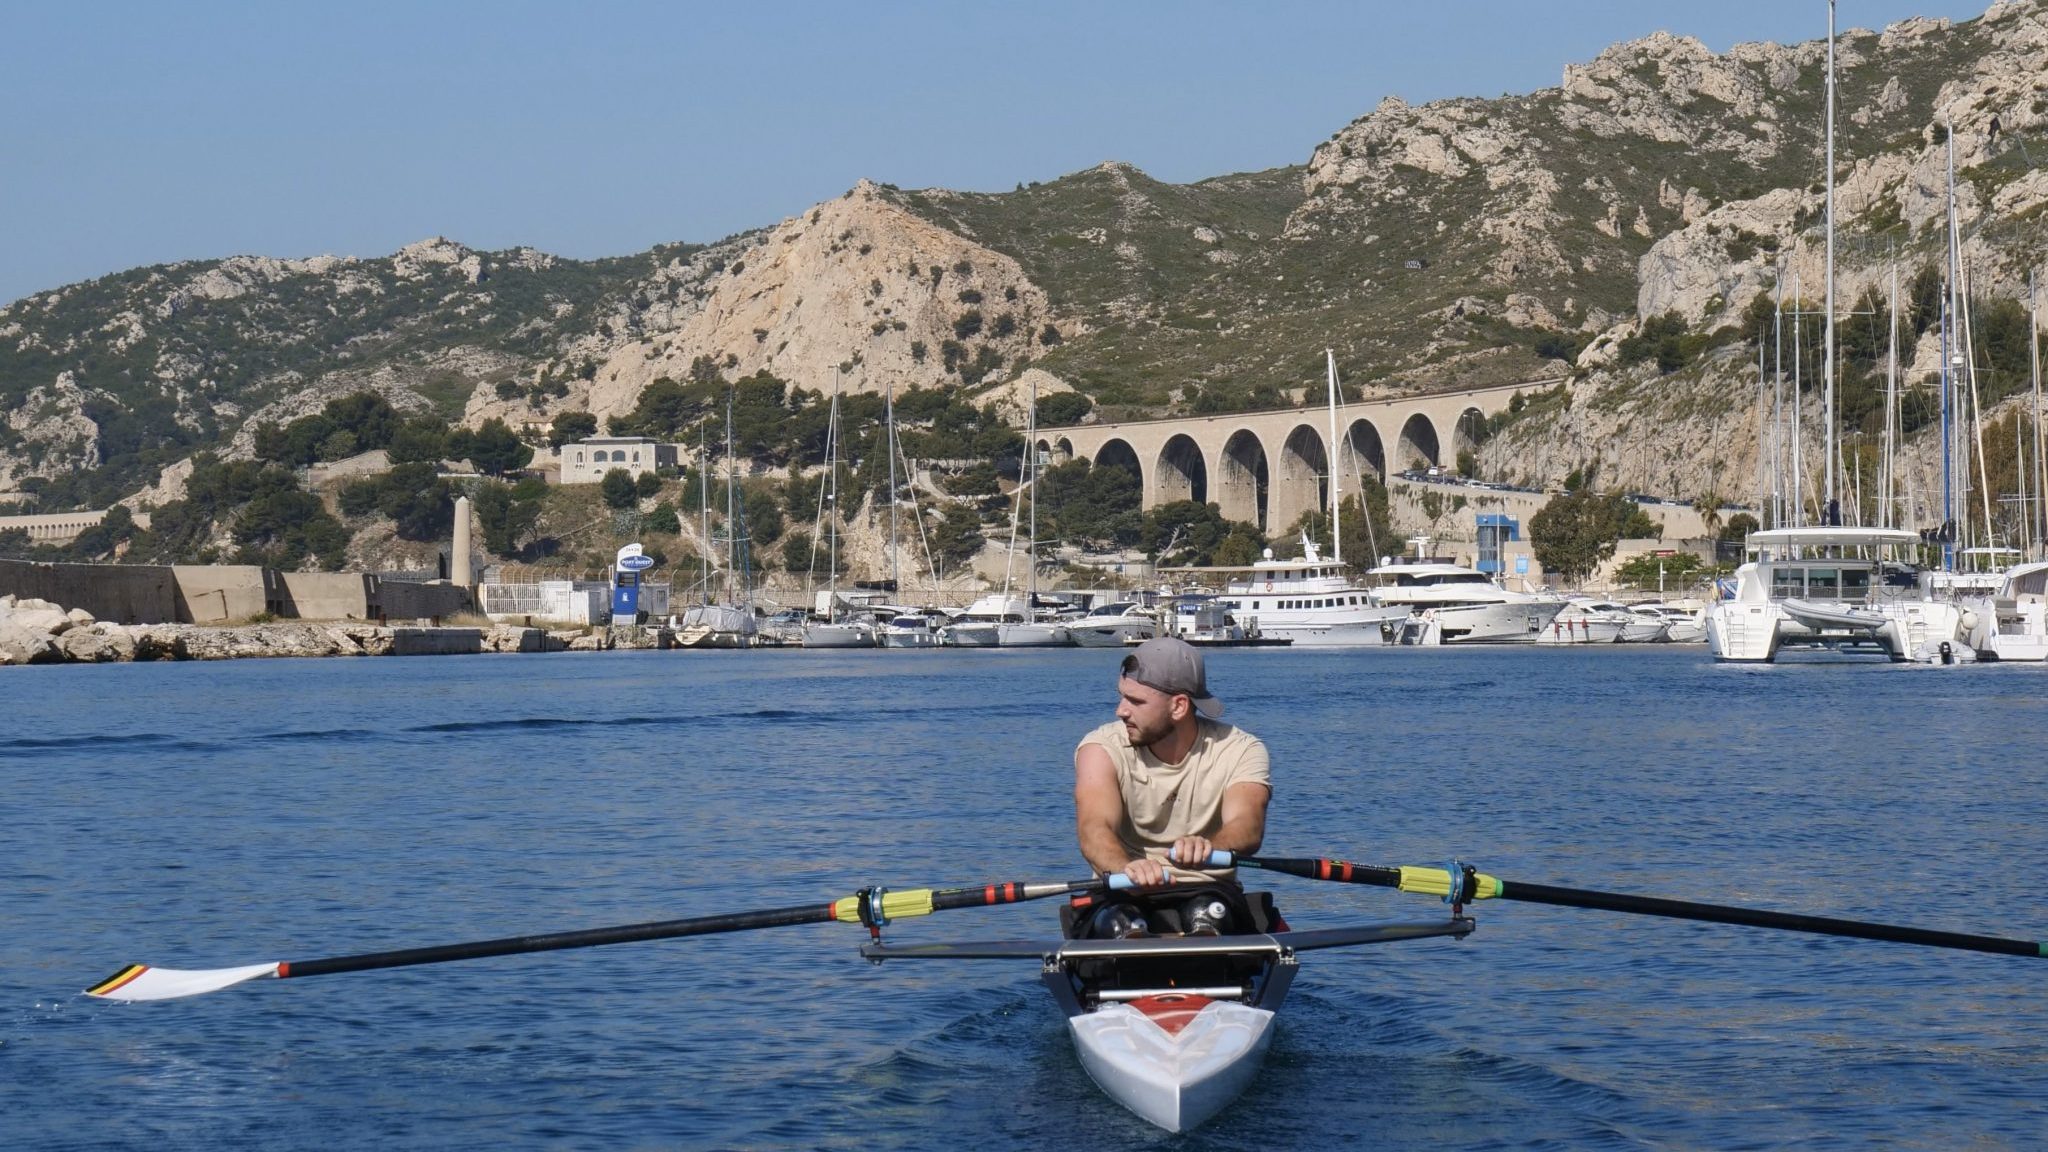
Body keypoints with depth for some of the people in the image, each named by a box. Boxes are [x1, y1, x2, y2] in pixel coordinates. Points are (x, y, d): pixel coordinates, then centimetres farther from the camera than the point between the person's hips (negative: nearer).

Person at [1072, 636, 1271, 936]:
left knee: (1207, 913, -34)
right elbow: (1095, 825, -23)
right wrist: (1126, 867, -48)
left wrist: (1209, 846, -49)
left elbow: (1247, 827, -23)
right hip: (1123, 896, 0)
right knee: (1121, 921, -34)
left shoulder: (1241, 751, -3)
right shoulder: (1101, 748, -4)